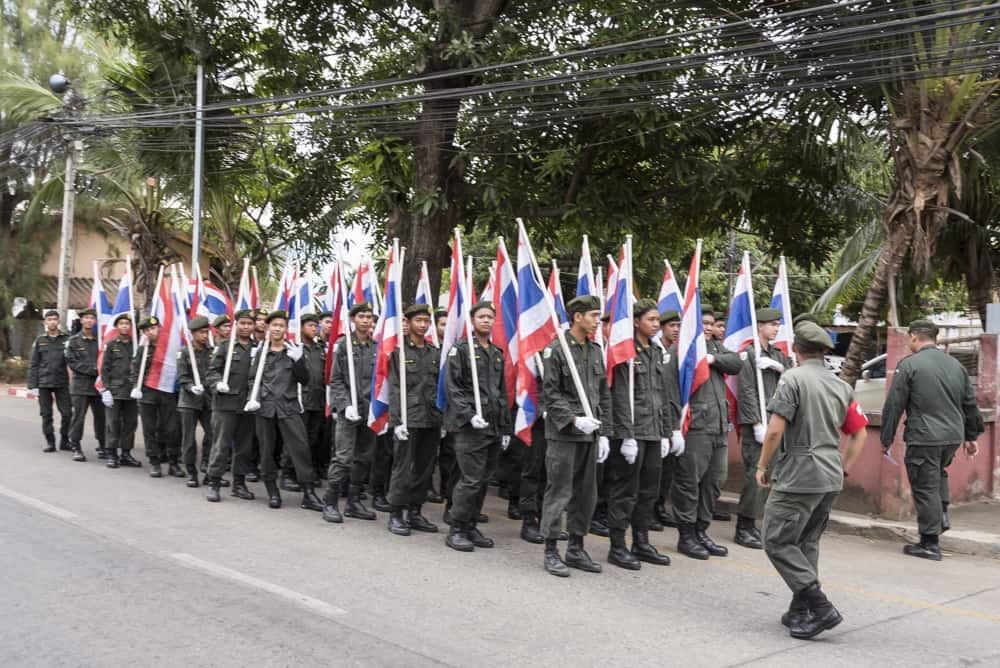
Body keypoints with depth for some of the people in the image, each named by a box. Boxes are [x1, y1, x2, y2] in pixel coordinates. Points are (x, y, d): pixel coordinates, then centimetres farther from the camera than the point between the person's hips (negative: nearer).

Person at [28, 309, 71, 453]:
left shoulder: (66, 340, 7)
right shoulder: (39, 341, 8)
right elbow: (33, 365, 6)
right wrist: (33, 385, 1)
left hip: (62, 383, 0)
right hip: (44, 383, 0)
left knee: (67, 413, -3)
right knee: (46, 415, 3)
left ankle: (64, 441, 11)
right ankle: (50, 442, 11)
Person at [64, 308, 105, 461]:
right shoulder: (74, 340, 4)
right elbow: (71, 362, -3)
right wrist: (91, 369, -11)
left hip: (98, 384, 2)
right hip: (80, 384, -2)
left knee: (101, 416, 5)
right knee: (78, 416, -2)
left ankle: (102, 446, 17)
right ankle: (76, 447, 5)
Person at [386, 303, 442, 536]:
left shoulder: (435, 353, 13)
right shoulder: (399, 351, -1)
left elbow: (441, 387, 15)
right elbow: (394, 389, -6)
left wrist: (443, 418, 9)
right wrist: (397, 420, -13)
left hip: (432, 420, 5)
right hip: (408, 419, -5)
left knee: (424, 469, 9)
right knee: (402, 468, -2)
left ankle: (415, 513, 19)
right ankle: (396, 514, 7)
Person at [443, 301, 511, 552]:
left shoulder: (497, 354, 17)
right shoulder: (461, 349, -2)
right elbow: (453, 387, -9)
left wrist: (506, 427, 16)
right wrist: (470, 415, -19)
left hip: (494, 426, 7)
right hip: (469, 426, -6)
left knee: (484, 479, 9)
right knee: (471, 479, -9)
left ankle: (471, 526, 20)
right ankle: (456, 530, 3)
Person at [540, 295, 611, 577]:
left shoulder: (596, 351, 14)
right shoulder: (556, 350, -6)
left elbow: (604, 395, 15)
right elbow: (550, 394, -10)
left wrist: (604, 433, 9)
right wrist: (574, 419, -20)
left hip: (590, 435, 7)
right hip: (563, 434, -7)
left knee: (586, 493, 10)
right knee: (559, 492, -3)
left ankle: (576, 548, 21)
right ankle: (551, 551, 6)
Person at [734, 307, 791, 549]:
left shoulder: (778, 355, 17)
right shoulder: (749, 353, -5)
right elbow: (747, 391, -11)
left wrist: (779, 367, -10)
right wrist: (758, 423, -15)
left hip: (775, 423, 7)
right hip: (755, 424, -7)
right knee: (755, 475, -8)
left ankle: (751, 524, 16)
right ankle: (744, 529, -1)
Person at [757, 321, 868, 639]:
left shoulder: (793, 378, -10)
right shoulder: (841, 386, 12)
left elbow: (775, 430, -16)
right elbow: (859, 433, 15)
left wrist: (762, 466, -4)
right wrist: (843, 469, 20)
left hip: (798, 476, -8)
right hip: (831, 479, 8)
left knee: (778, 541, -3)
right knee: (807, 542, 16)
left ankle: (820, 607, -9)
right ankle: (800, 612, 19)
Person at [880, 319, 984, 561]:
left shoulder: (909, 365, -8)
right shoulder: (956, 365, 11)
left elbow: (894, 405, -8)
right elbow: (970, 404, 17)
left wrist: (886, 438, -1)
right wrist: (971, 436, 27)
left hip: (923, 439, -6)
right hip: (953, 437, 6)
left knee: (925, 488, 1)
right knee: (939, 473, 31)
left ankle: (930, 544, 6)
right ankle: (942, 514, 19)